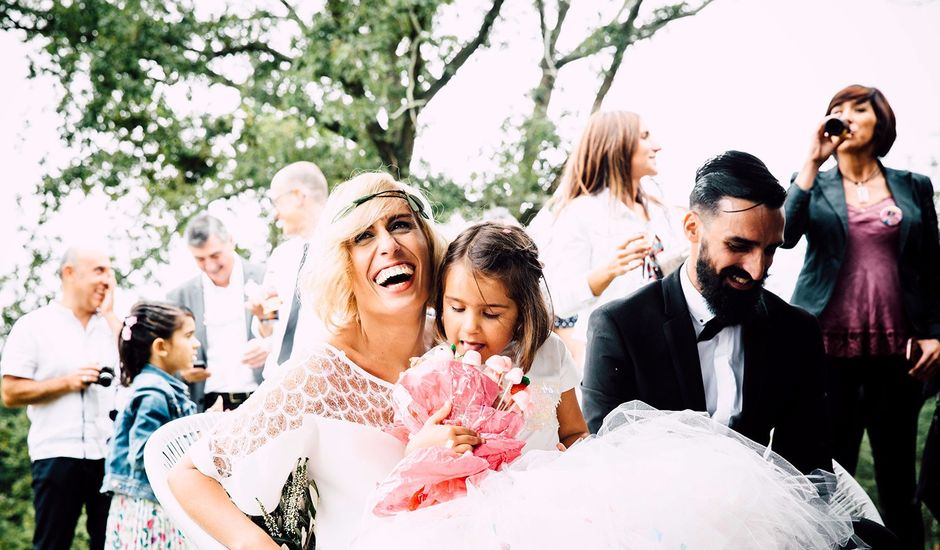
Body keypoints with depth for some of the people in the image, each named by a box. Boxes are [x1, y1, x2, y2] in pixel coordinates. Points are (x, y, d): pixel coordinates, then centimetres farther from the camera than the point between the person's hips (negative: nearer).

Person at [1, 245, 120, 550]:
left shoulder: (110, 323, 13)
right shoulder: (33, 325, 1)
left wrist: (110, 314, 1)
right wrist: (67, 382, -14)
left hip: (109, 452, 4)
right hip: (58, 454, -4)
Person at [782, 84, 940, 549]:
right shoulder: (813, 184, 7)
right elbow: (785, 234, -12)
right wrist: (812, 161, -12)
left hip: (897, 350, 1)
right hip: (830, 347, -1)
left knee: (898, 476, 7)